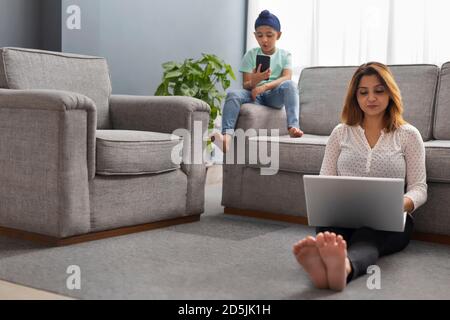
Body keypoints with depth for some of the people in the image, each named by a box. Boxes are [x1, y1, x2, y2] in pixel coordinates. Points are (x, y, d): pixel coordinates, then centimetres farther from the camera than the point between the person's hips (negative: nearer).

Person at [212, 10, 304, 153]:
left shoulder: (284, 55, 7)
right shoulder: (251, 55, 7)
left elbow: (286, 77, -12)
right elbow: (246, 85, 1)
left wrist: (265, 86, -28)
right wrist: (255, 80, -25)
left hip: (274, 95, -1)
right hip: (254, 94, 1)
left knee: (290, 85, -31)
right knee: (233, 94, -30)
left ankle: (293, 126, -45)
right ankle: (226, 136, -50)